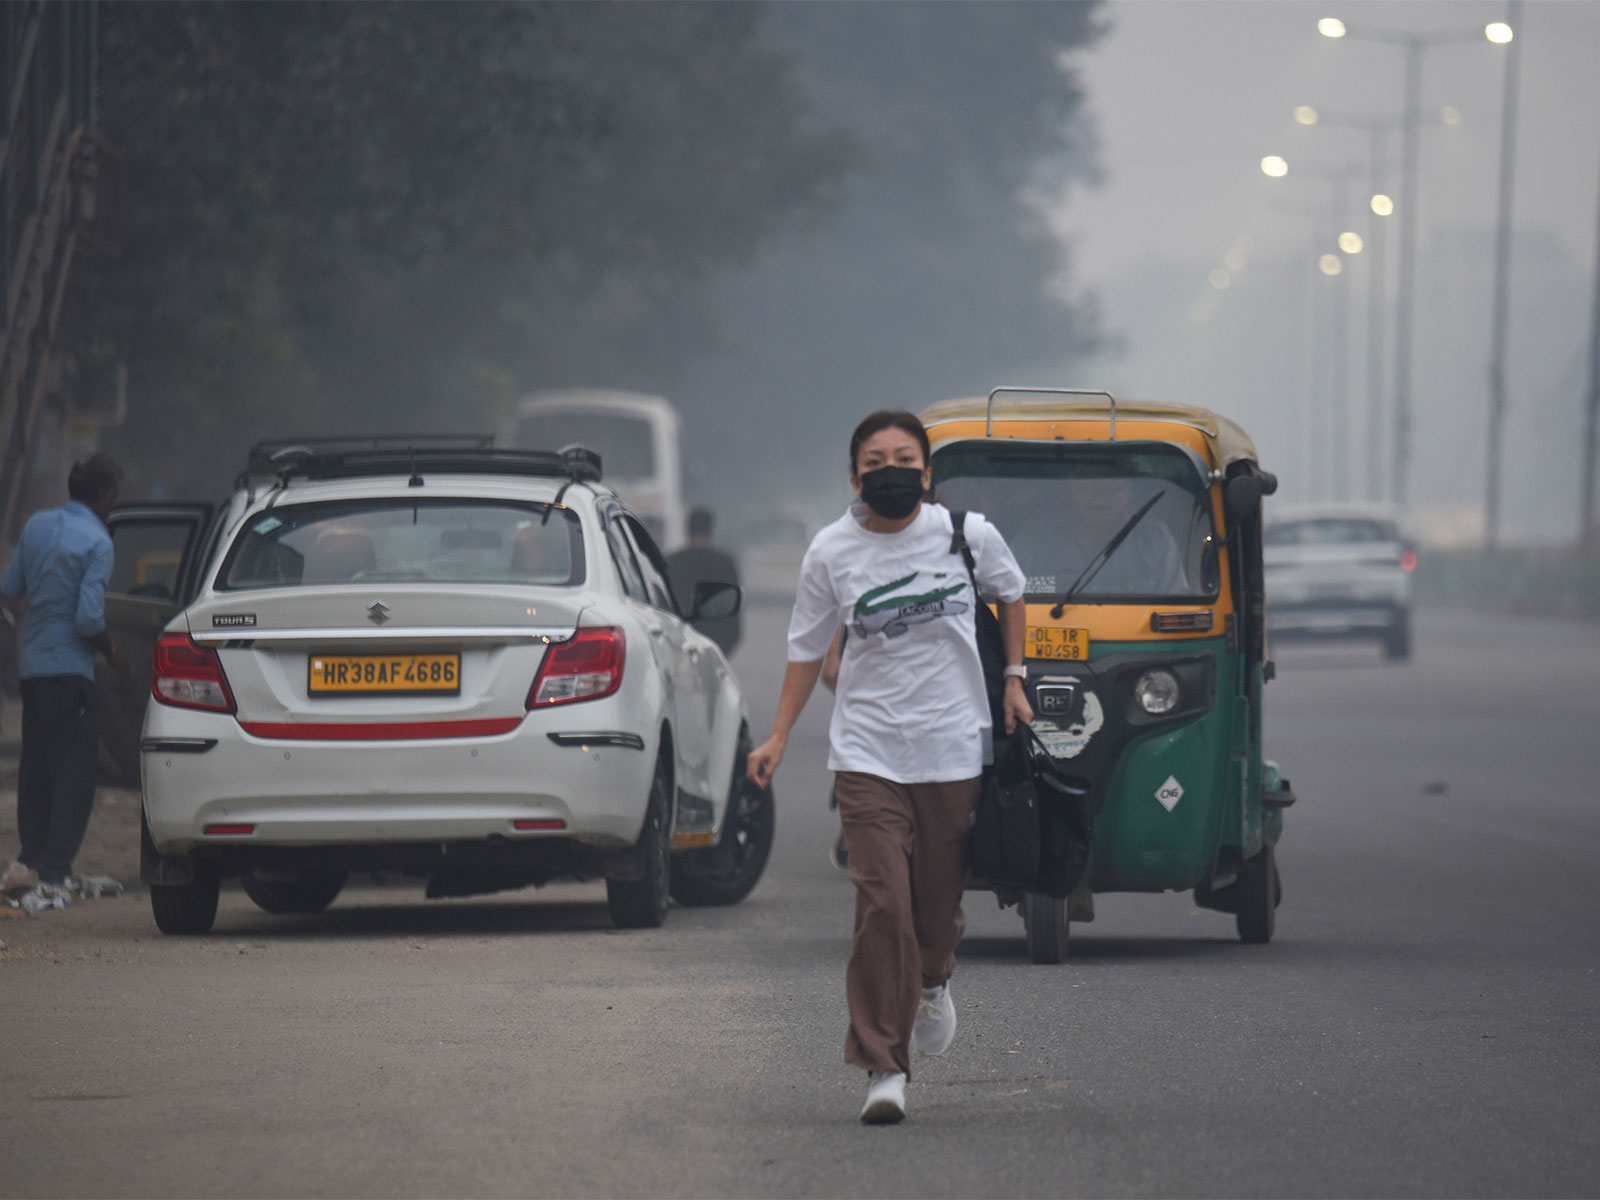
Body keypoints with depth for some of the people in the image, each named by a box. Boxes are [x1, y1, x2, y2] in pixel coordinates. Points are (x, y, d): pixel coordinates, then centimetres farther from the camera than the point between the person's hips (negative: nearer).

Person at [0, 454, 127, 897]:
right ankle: (54, 871, -6)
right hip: (69, 667, -7)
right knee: (74, 768, -3)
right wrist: (112, 654, -2)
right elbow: (89, 618, -19)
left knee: (35, 763, 16)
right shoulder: (96, 543, -13)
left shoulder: (37, 525, 7)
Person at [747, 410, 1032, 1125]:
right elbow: (808, 649, 8)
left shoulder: (967, 536, -1)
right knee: (882, 906, -13)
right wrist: (778, 738, 2)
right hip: (868, 753, -1)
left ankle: (931, 982, 47)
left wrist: (1013, 679, 10)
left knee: (939, 899, 8)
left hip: (954, 750, 1)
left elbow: (1010, 595, 19)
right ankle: (883, 1067, -7)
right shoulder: (832, 553, -1)